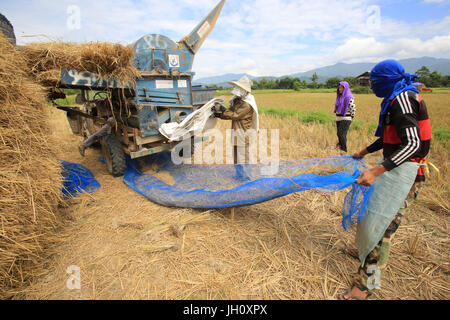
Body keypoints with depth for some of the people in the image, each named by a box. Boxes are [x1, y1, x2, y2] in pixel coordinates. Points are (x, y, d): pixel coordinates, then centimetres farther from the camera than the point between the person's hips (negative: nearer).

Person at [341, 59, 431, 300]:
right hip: (395, 163, 10)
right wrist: (365, 152, 31)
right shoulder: (398, 98, 13)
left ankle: (369, 280, 5)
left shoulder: (402, 99, -18)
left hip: (402, 168, -10)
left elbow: (412, 144, -28)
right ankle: (369, 251, 39)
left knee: (379, 217, -7)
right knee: (388, 213, 20)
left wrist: (376, 171, -35)